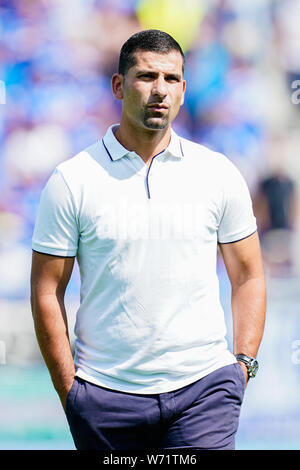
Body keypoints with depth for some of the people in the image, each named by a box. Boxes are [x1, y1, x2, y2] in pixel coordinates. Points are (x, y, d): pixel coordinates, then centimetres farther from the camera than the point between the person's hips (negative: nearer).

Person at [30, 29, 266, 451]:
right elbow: (47, 292, 2)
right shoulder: (72, 181, 0)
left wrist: (243, 364, 2)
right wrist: (70, 392, -2)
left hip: (203, 386, 0)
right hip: (104, 395, 0)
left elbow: (248, 276, 13)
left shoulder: (219, 174, 6)